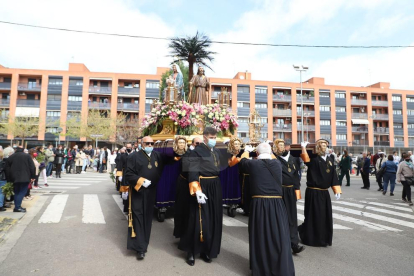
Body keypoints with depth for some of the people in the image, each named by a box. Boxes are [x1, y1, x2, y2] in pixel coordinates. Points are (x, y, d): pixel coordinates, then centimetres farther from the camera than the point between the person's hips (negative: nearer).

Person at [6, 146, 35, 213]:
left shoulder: (10, 157, 8)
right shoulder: (27, 156, -2)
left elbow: (8, 169, 10)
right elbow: (32, 167, -5)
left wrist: (10, 178, 16)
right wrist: (33, 176, 0)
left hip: (15, 178, 4)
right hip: (25, 178, -4)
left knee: (16, 193, 14)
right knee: (22, 192, 0)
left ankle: (17, 206, 15)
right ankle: (17, 207, -8)